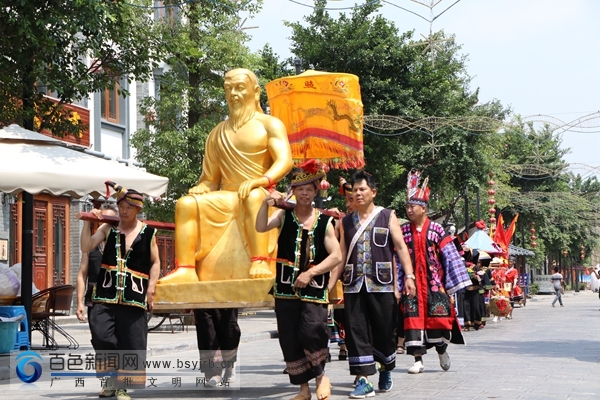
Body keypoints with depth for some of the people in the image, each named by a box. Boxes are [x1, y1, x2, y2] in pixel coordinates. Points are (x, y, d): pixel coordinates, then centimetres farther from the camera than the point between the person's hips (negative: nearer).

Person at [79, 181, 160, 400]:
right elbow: (86, 247, -2)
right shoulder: (108, 228, 7)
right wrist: (88, 223, -10)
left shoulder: (148, 233, 5)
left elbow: (155, 263, 10)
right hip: (106, 294, 0)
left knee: (131, 342, 1)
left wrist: (151, 287, -1)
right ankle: (112, 377, 8)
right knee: (101, 335, -12)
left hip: (134, 297, 0)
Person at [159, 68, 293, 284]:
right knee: (186, 203, -19)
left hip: (260, 196, -5)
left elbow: (285, 160, -12)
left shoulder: (269, 124, 3)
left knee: (253, 196, -39)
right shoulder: (218, 133, 18)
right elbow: (210, 178, 18)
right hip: (226, 200, 5)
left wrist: (260, 180, -30)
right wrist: (202, 188, -6)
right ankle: (185, 270, -28)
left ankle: (260, 264, -47)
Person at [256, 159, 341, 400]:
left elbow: (336, 256, -3)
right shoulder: (284, 216, 6)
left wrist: (310, 273, -12)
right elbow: (261, 228, -12)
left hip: (314, 289, -2)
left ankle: (321, 376, 6)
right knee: (289, 340, 3)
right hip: (286, 288, 2)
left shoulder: (324, 221, 3)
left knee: (311, 331, -20)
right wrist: (266, 203, -24)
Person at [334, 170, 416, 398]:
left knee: (384, 330, 4)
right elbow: (342, 255, 13)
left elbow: (400, 247, -1)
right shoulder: (346, 222, 11)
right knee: (357, 331, -3)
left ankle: (385, 370, 28)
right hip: (354, 285, 2)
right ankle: (363, 380, -1)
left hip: (382, 284, -2)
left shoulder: (387, 216, 4)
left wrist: (409, 276, -11)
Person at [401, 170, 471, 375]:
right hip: (412, 282, 2)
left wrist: (454, 281, -4)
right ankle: (418, 360, 2)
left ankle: (441, 349, 25)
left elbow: (450, 256, -1)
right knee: (413, 318, -3)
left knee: (438, 316, -2)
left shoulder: (436, 229, -2)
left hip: (434, 282, -2)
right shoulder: (403, 231, 5)